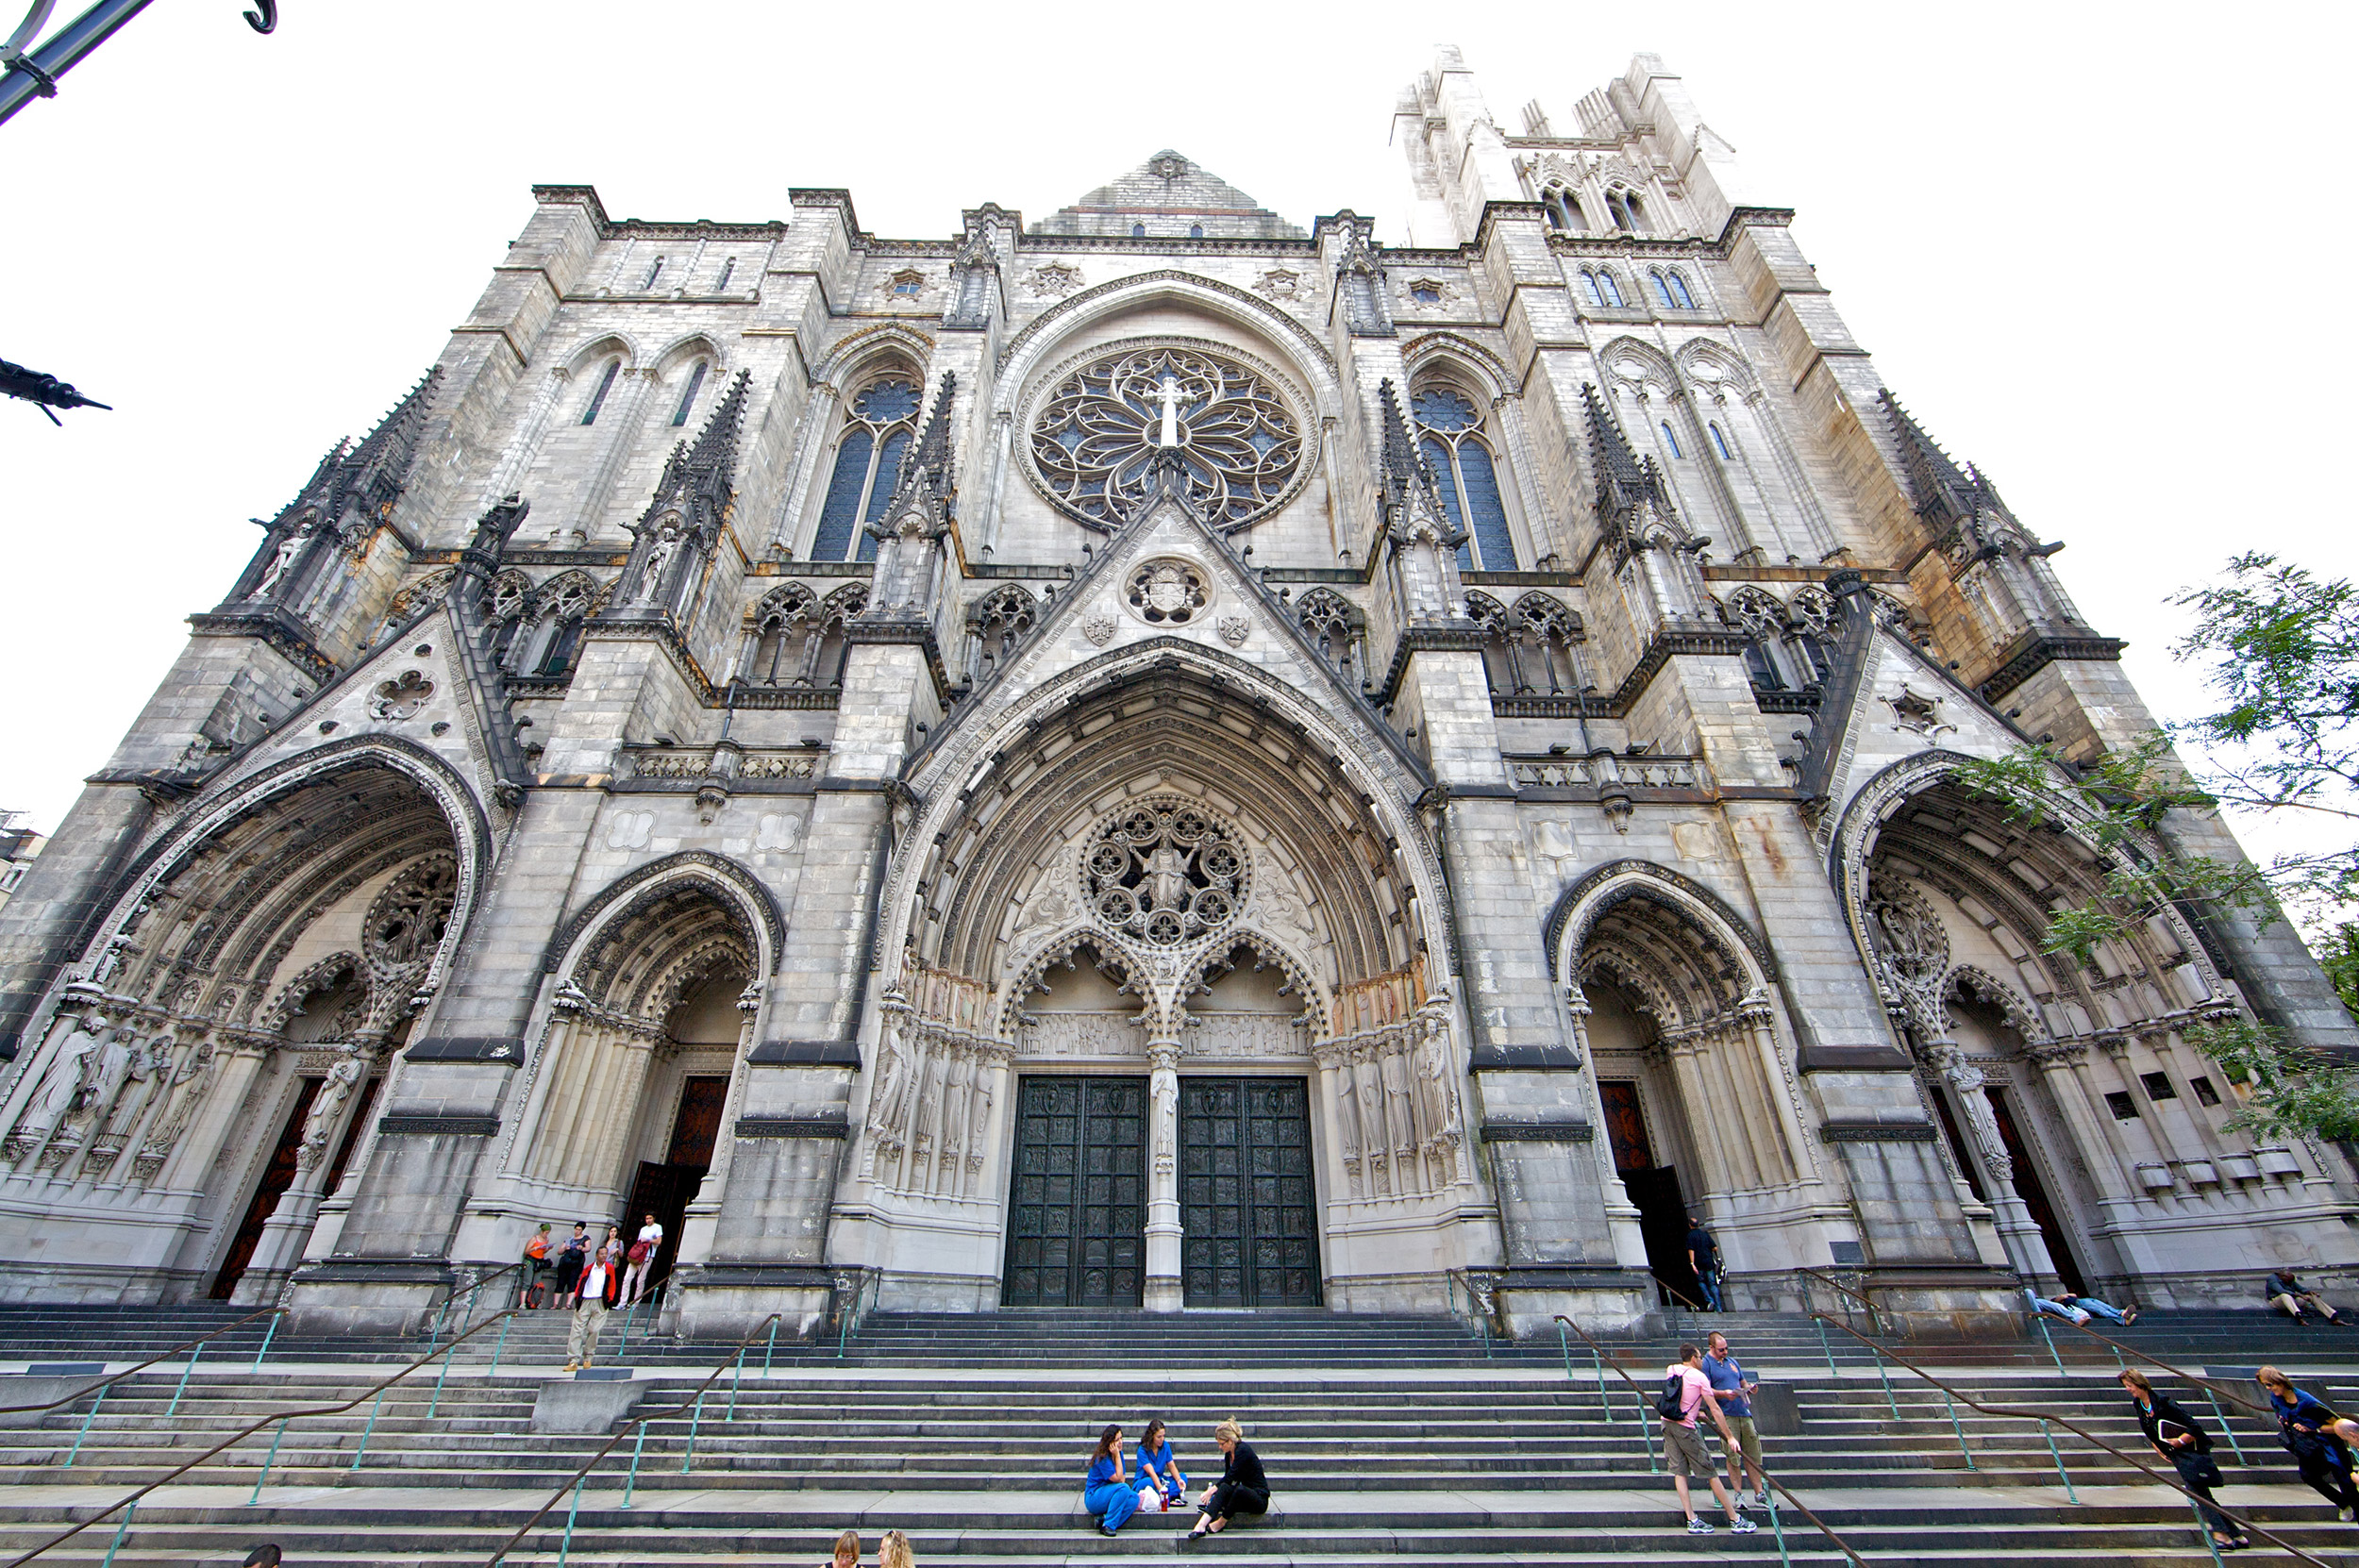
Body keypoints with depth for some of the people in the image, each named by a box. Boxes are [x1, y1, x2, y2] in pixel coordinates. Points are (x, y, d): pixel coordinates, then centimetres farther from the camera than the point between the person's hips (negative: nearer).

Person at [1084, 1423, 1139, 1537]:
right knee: (1123, 1488, -30)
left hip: (1108, 1496, 8)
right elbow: (1118, 1478, -19)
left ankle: (1103, 1518, -16)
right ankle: (1108, 1526, -22)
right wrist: (1117, 1455, -21)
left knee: (1134, 1498, -16)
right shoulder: (1102, 1458, -19)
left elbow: (1123, 1478, 4)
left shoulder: (1119, 1453, 3)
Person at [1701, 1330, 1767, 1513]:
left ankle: (1759, 1493, 17)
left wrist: (1749, 1387, 1)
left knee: (1752, 1454, 7)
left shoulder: (1732, 1361, 18)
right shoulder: (1706, 1363, -3)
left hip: (1744, 1412, 6)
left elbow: (1743, 1382, 23)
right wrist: (1723, 1393, -23)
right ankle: (1739, 1495, 8)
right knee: (1733, 1456, -3)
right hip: (1726, 1415, -6)